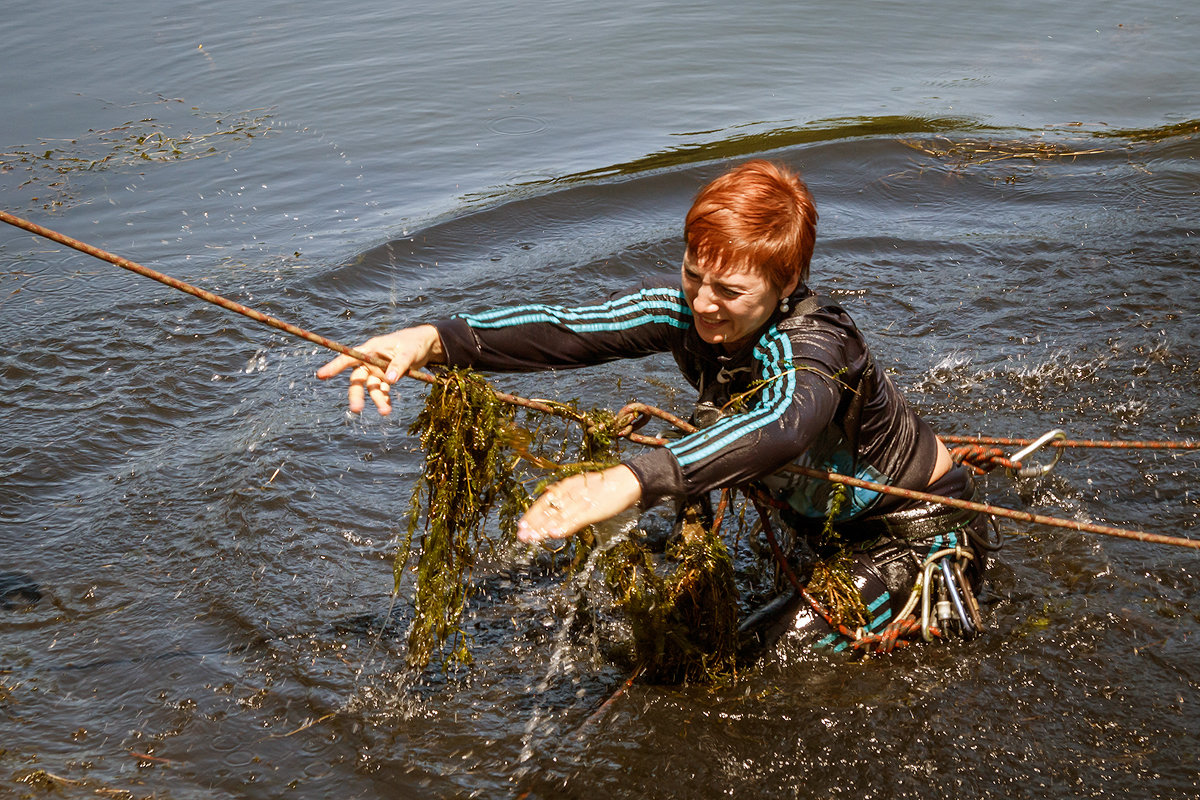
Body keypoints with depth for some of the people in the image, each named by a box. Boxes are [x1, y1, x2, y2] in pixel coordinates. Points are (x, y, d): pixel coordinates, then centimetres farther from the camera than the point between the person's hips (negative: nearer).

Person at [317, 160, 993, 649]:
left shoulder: (814, 344, -39)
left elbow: (780, 425, -62)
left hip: (918, 529, -7)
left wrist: (630, 481, -76)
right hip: (821, 521, 7)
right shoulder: (689, 310, -20)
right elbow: (569, 330, -32)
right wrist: (433, 341, -49)